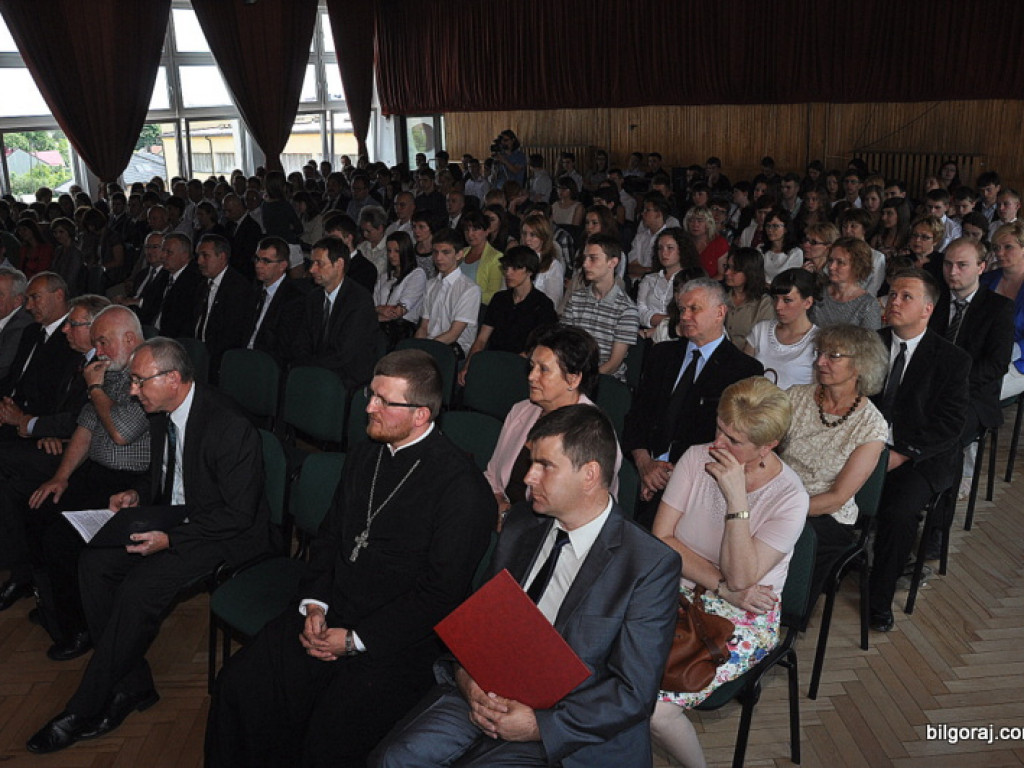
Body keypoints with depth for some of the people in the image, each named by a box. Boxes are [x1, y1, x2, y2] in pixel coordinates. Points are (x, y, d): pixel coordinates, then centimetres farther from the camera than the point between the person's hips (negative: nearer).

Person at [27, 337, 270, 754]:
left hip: (223, 533, -9)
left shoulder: (231, 428, -25)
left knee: (140, 588, -25)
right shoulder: (163, 415, 2)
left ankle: (84, 710, -5)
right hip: (174, 517, 9)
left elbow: (239, 515, -23)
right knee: (95, 561, -7)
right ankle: (133, 684, 1)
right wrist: (139, 495, 0)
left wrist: (169, 539, -25)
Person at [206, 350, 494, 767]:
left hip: (396, 640, -6)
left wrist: (355, 639, -13)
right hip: (327, 620, 7)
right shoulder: (363, 455, 10)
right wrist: (314, 603, 1)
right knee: (238, 686, -9)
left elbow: (442, 593, -14)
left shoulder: (462, 487, -14)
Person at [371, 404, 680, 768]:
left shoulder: (652, 566, -13)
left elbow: (634, 692, -12)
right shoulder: (521, 522, 6)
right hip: (485, 690, 5)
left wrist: (538, 725, -18)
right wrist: (466, 674, -9)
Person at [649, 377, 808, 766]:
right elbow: (661, 538, -5)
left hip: (742, 617, -4)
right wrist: (723, 586, -13)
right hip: (677, 592, 4)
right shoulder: (696, 458, -4)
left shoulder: (789, 497, -14)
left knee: (657, 707, -23)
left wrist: (737, 499, -27)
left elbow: (741, 579, -20)